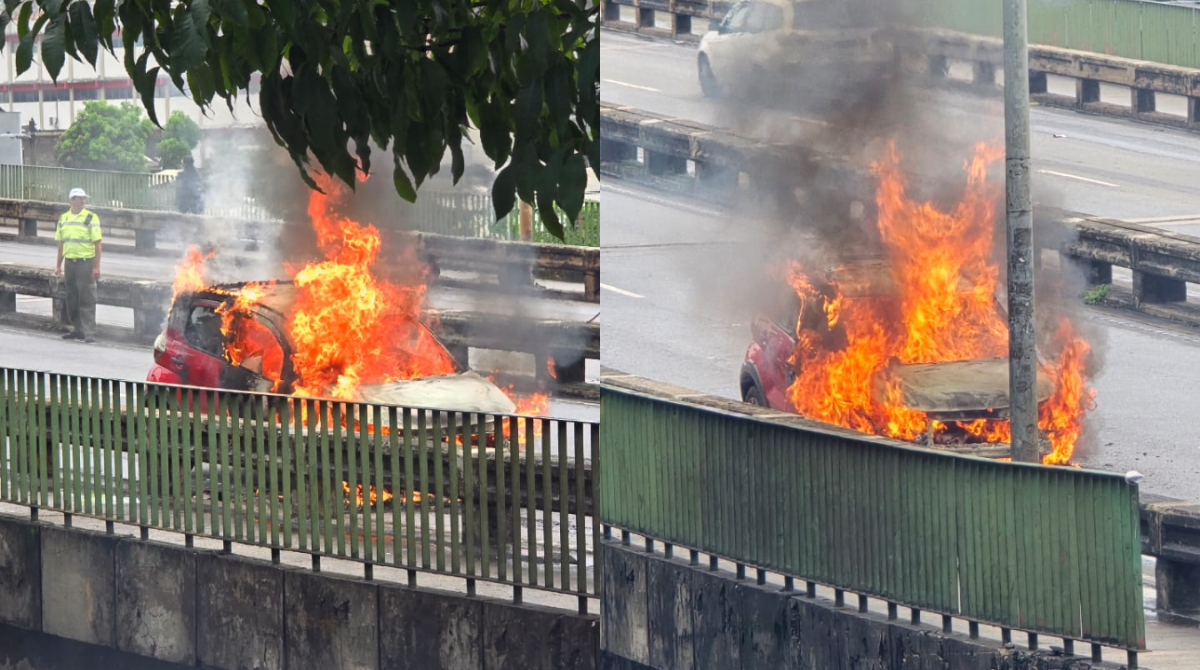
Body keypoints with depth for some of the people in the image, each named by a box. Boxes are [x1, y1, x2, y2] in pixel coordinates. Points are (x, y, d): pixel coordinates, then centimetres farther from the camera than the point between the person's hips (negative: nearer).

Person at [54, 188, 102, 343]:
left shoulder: (91, 218, -3)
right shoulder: (63, 219, 12)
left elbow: (97, 243, -5)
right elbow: (61, 243, 18)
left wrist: (96, 266, -11)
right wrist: (58, 265, 14)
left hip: (86, 261, -5)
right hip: (70, 260, 5)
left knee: (87, 298, -7)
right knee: (72, 298, 9)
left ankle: (89, 332, -7)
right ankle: (78, 329, 19)